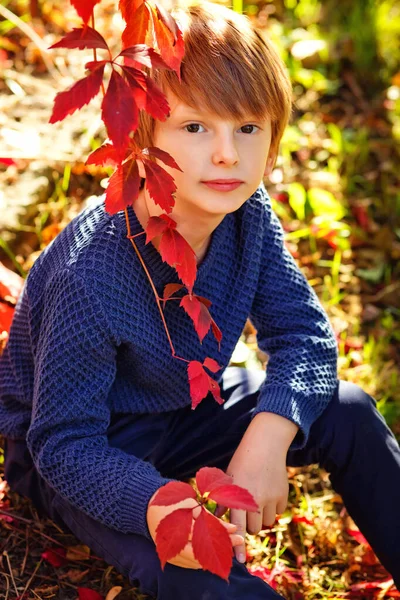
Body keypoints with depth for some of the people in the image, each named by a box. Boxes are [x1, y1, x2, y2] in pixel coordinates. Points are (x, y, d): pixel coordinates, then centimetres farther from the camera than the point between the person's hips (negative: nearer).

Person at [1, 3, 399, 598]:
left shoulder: (248, 217, -16)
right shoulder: (91, 277, -35)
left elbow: (304, 333, -9)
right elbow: (65, 443, -28)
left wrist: (267, 436, -28)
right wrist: (154, 506, -48)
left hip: (186, 408, 6)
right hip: (90, 447, -6)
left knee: (347, 413, -6)